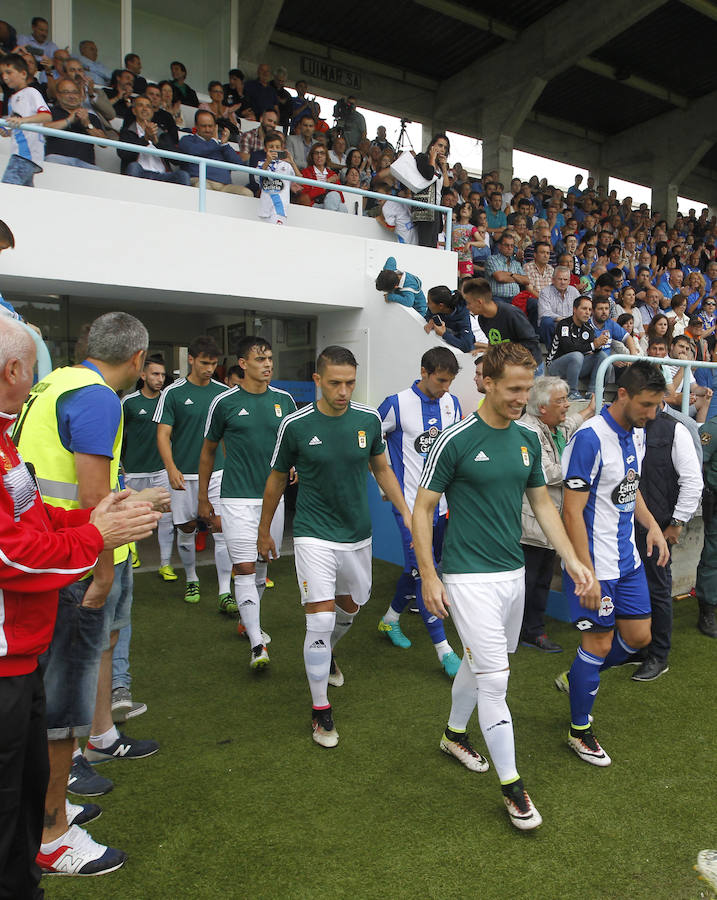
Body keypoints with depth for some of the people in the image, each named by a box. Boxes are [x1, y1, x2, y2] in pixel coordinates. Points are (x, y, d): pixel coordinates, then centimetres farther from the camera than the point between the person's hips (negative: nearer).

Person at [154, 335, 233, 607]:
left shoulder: (223, 392, 4)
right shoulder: (173, 393, -4)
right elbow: (163, 434, -6)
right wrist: (171, 468, -20)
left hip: (217, 472, 1)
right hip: (184, 474, -1)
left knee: (223, 531, -6)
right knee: (186, 529, 11)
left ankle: (225, 593, 0)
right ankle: (191, 580, 33)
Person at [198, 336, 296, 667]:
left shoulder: (284, 400, 4)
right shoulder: (224, 402, -4)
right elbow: (208, 451, 6)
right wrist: (203, 498, 8)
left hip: (273, 495, 4)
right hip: (237, 498, -4)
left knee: (261, 564, 15)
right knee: (244, 568, -8)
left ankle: (247, 618, 37)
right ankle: (257, 645, -5)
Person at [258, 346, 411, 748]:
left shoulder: (369, 419, -6)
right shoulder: (295, 425, -12)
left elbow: (382, 469, 9)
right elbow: (277, 478, 2)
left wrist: (407, 513, 2)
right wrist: (265, 530, 10)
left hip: (358, 534, 4)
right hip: (315, 535, -4)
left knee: (350, 608, 21)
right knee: (321, 620, -8)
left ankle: (326, 654, 53)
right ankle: (321, 709, 11)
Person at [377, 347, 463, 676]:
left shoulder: (451, 403, 5)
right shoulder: (397, 404, -11)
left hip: (441, 503, 6)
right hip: (410, 504, -6)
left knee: (417, 567, 16)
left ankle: (391, 619, 39)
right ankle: (443, 649, 1)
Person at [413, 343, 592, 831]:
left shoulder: (528, 439, 5)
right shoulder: (456, 440, -14)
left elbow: (543, 503, 14)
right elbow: (423, 507, -9)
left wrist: (573, 558, 5)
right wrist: (429, 577, -12)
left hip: (514, 573, 6)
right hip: (470, 577, -6)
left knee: (478, 662, 21)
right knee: (494, 679, -4)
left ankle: (455, 734, 45)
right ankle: (513, 786, 12)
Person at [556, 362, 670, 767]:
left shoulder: (637, 434, 6)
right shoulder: (590, 438, -21)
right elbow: (573, 512, -21)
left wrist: (652, 525, 4)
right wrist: (586, 575, -22)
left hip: (627, 559, 8)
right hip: (596, 564, -8)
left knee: (638, 637, 14)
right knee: (600, 644, 3)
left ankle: (575, 678, 38)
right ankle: (580, 730, 24)